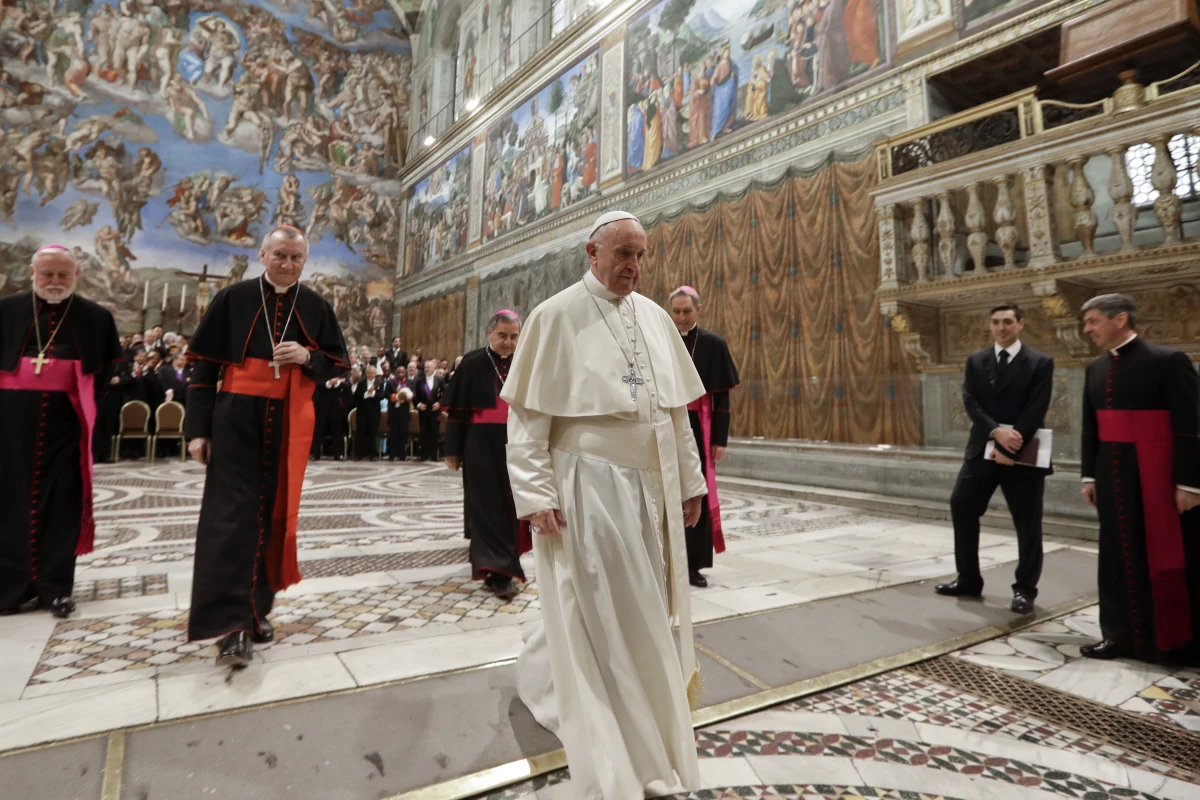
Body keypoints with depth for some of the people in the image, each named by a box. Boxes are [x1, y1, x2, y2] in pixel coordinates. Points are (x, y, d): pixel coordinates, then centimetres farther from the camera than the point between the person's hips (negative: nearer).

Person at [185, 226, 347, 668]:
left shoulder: (316, 307, 7)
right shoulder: (233, 299, 3)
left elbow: (338, 361, 10)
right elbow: (204, 365, 2)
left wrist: (307, 357, -13)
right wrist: (198, 428, -4)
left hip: (289, 422, 2)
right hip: (236, 417, -2)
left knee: (274, 512, 7)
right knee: (230, 512, -8)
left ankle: (256, 607, 20)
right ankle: (230, 621, -7)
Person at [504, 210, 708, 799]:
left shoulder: (656, 318, 10)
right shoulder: (556, 316, -6)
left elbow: (677, 409, 12)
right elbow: (527, 413, -9)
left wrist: (690, 481, 11)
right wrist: (536, 494, -15)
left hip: (651, 486, 6)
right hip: (588, 486, -6)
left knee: (640, 610, 17)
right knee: (603, 618, 3)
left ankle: (546, 672, 44)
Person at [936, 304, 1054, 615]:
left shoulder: (1040, 363, 0)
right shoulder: (975, 361, 8)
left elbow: (1036, 411, -9)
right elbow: (971, 403, -3)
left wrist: (1011, 446, -17)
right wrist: (996, 431, -18)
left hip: (1024, 453, -3)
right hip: (983, 449, 3)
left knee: (1027, 523, 4)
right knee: (961, 508, 3)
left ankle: (1024, 589, 19)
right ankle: (968, 580, 17)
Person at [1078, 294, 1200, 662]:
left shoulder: (1167, 361, -10)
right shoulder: (1095, 369, 9)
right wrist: (1089, 476, 11)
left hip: (1160, 478, -6)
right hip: (1114, 479, 6)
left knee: (1170, 560, 5)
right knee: (1121, 556, 12)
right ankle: (1122, 635, 23)